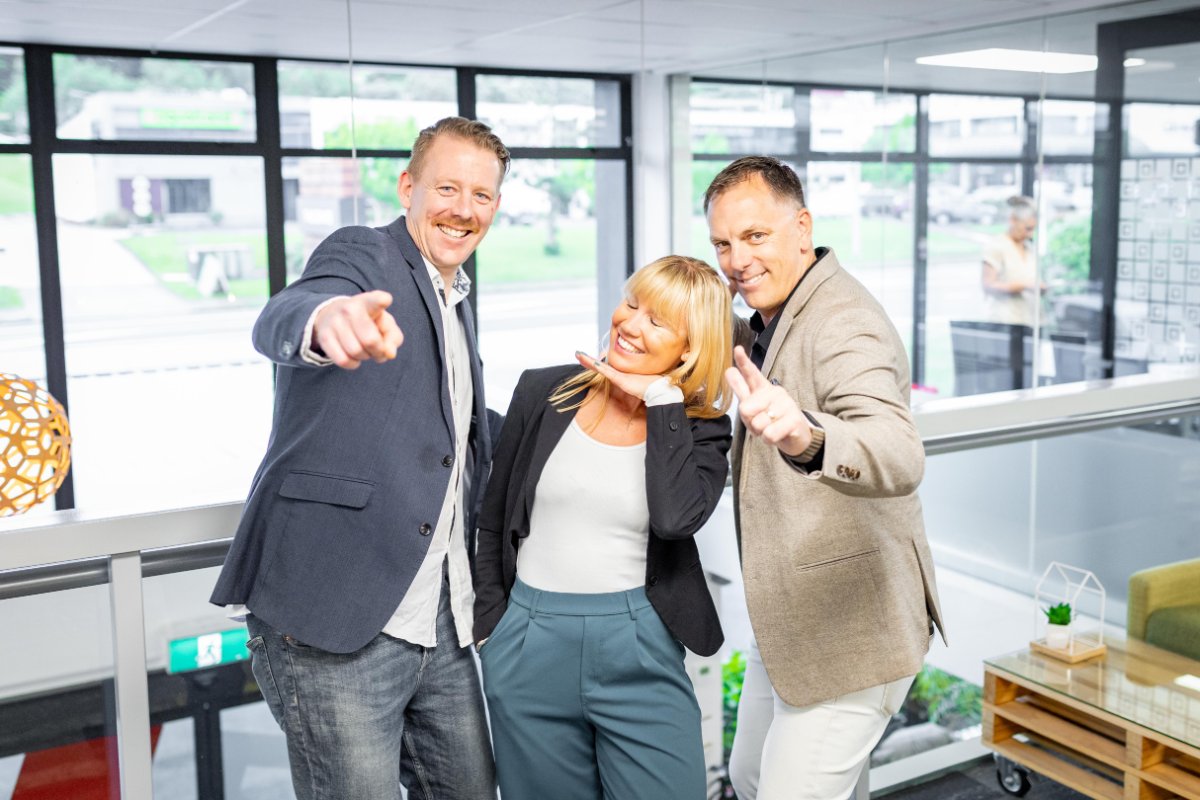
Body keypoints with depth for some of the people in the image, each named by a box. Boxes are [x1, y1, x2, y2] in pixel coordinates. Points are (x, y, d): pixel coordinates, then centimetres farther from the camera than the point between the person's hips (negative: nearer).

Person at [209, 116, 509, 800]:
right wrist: (325, 319, -53)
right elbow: (278, 323, -30)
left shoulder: (457, 302, 17)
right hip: (334, 625, -8)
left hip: (440, 627, 8)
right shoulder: (363, 255, -6)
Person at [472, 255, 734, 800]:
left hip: (639, 653, -1)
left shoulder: (702, 429, -1)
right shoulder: (544, 394, 1)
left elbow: (676, 517, -21)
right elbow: (493, 524, 9)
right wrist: (491, 626, 3)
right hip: (529, 649, 1)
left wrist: (662, 397, -14)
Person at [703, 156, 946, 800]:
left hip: (851, 635, -10)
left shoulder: (846, 325, -24)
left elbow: (900, 460, -45)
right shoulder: (773, 319, 9)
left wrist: (807, 437, -63)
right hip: (790, 622, 10)